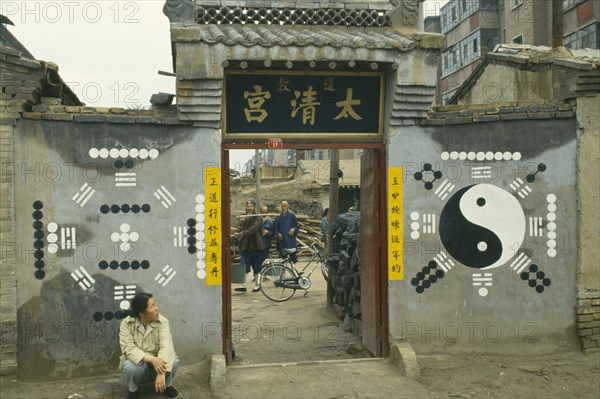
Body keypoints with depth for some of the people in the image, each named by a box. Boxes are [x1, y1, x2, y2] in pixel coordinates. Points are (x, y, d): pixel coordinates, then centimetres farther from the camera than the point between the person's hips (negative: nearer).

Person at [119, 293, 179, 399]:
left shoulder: (162, 321, -17)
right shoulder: (126, 323, -17)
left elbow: (166, 346, -28)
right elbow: (129, 348, -26)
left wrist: (161, 374, -41)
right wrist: (151, 359, -40)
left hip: (156, 360, 1)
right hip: (138, 361, -1)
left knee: (174, 360, -29)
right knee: (129, 367, -34)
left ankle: (168, 385, 3)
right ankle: (133, 390, 0)